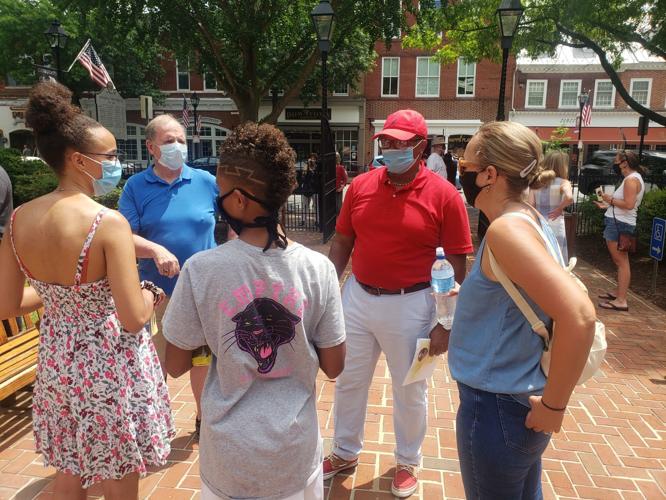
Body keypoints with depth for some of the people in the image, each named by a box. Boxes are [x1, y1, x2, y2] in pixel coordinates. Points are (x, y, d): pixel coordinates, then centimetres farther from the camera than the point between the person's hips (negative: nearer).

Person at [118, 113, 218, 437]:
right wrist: (156, 250, -25)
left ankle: (204, 417, 39)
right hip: (158, 293, 0)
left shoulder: (206, 182, -2)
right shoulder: (136, 186, -2)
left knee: (202, 359, 17)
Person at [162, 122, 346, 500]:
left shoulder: (200, 270, -19)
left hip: (229, 452, 0)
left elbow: (176, 365, -7)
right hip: (296, 448, 1)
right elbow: (333, 367, -7)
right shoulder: (318, 268, -16)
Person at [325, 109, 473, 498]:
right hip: (357, 299, 4)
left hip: (409, 305, -3)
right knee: (349, 382, 18)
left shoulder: (444, 196, -12)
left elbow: (458, 266, -9)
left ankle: (408, 462, 42)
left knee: (410, 392, 16)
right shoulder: (360, 186, -1)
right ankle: (346, 452, 42)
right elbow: (342, 243, 7)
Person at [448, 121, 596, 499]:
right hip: (519, 400, 9)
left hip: (498, 408, -9)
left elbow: (579, 315, -34)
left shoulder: (507, 229, -25)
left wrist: (554, 405, -23)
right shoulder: (532, 220, 4)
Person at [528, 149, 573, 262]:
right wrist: (559, 209, -11)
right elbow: (569, 197, -27)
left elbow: (531, 206, -1)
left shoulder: (536, 182, 4)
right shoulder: (563, 182, -7)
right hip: (555, 228, -4)